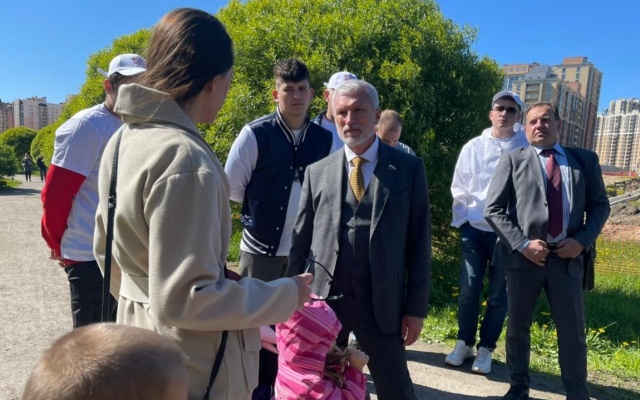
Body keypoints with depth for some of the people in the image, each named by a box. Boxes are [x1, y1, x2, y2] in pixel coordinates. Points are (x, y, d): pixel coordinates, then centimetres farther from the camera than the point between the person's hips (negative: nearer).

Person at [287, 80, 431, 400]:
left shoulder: (409, 168, -1)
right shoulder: (316, 172, 4)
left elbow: (419, 241, -1)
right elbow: (301, 241, 5)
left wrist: (416, 307, -4)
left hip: (382, 303, -1)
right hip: (323, 298, 2)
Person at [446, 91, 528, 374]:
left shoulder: (527, 148, -3)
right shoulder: (473, 147, 4)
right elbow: (459, 187, 8)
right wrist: (460, 220, 1)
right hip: (474, 228, 2)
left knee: (498, 294, 7)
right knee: (469, 289, 6)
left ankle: (486, 349, 23)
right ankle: (464, 343, 23)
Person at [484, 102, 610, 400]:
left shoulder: (585, 159, 10)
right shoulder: (513, 160, 2)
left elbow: (599, 205, 10)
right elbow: (493, 209, -4)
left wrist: (582, 241, -7)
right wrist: (522, 244, -14)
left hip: (567, 257, 1)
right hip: (524, 256, -1)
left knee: (573, 331, 9)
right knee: (518, 327, 12)